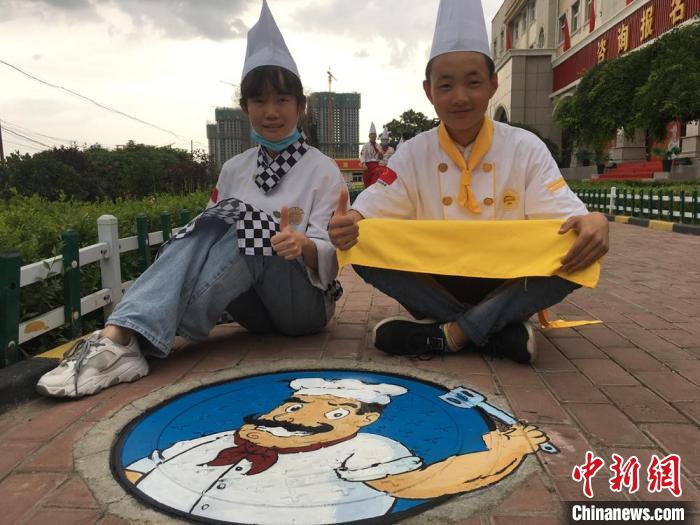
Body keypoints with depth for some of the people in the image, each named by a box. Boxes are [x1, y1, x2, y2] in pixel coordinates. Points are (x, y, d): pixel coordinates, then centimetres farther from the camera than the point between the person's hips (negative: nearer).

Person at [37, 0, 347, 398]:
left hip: (304, 304, -3)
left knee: (249, 229, -30)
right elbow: (215, 232, 8)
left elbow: (329, 255, -14)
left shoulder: (323, 170, -6)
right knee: (208, 229, -25)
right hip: (254, 306, 3)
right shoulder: (235, 168, 9)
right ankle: (118, 336, -41)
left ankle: (150, 334, -33)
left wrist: (303, 245, -36)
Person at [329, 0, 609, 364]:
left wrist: (592, 223, -35)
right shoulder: (413, 155, 0)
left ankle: (446, 335, -22)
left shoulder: (526, 149, -3)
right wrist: (349, 224, -34)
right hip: (435, 288, 1)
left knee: (578, 255, -28)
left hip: (506, 289, -1)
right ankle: (498, 331, -20)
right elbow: (372, 211, -9)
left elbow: (562, 214, -11)